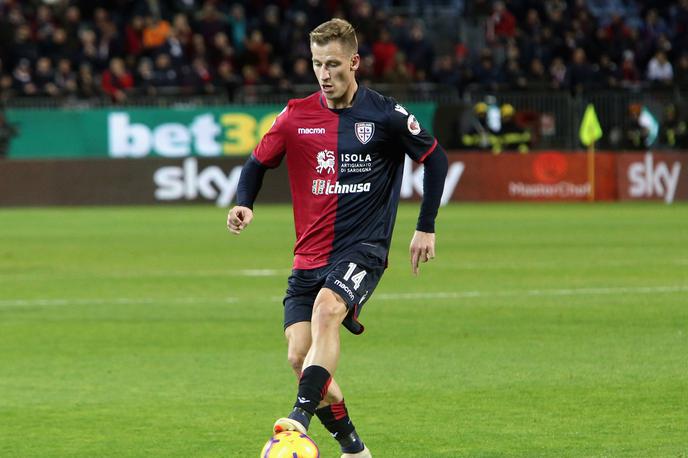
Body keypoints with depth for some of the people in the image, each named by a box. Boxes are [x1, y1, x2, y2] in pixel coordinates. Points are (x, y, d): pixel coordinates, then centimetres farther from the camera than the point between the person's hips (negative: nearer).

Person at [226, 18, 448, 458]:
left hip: (363, 249, -4)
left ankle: (301, 417, -42)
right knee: (299, 356, -4)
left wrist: (426, 228, 4)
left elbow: (435, 158, 7)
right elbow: (258, 163, 14)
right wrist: (244, 204, -7)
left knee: (326, 309, -33)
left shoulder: (384, 115, -5)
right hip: (310, 254, 4)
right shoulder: (296, 116, 3)